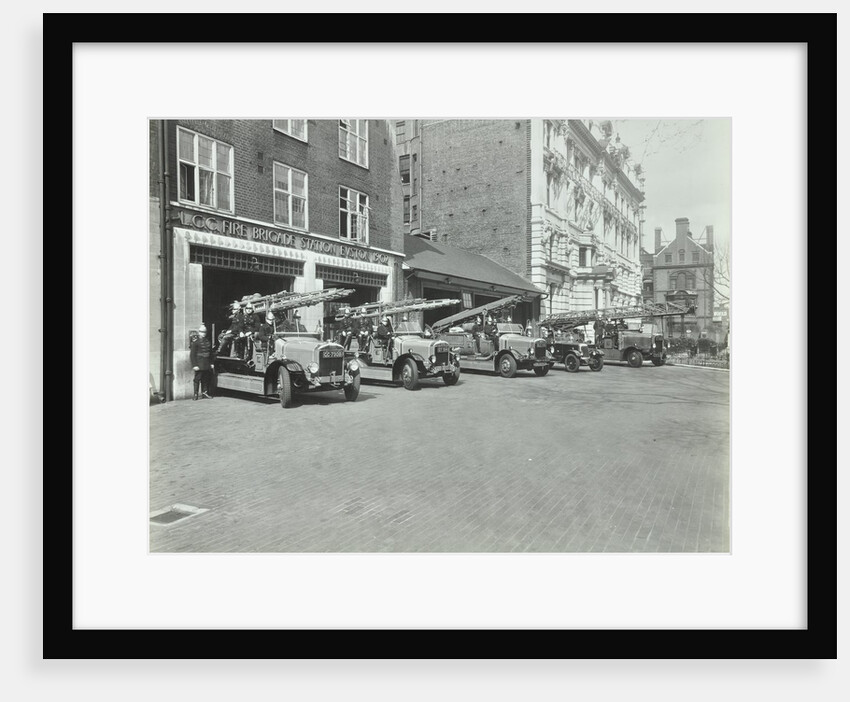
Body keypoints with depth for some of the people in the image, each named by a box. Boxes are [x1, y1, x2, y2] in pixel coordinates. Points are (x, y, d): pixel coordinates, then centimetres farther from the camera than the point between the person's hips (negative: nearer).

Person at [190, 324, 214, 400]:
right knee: (197, 378, -3)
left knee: (206, 378, 8)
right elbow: (192, 354, -9)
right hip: (199, 364, -5)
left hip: (207, 364, 5)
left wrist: (211, 363, 13)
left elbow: (211, 353, 18)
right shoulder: (195, 341, -6)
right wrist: (194, 365, -14)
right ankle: (195, 394, 3)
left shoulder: (208, 341, 12)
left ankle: (204, 392, 19)